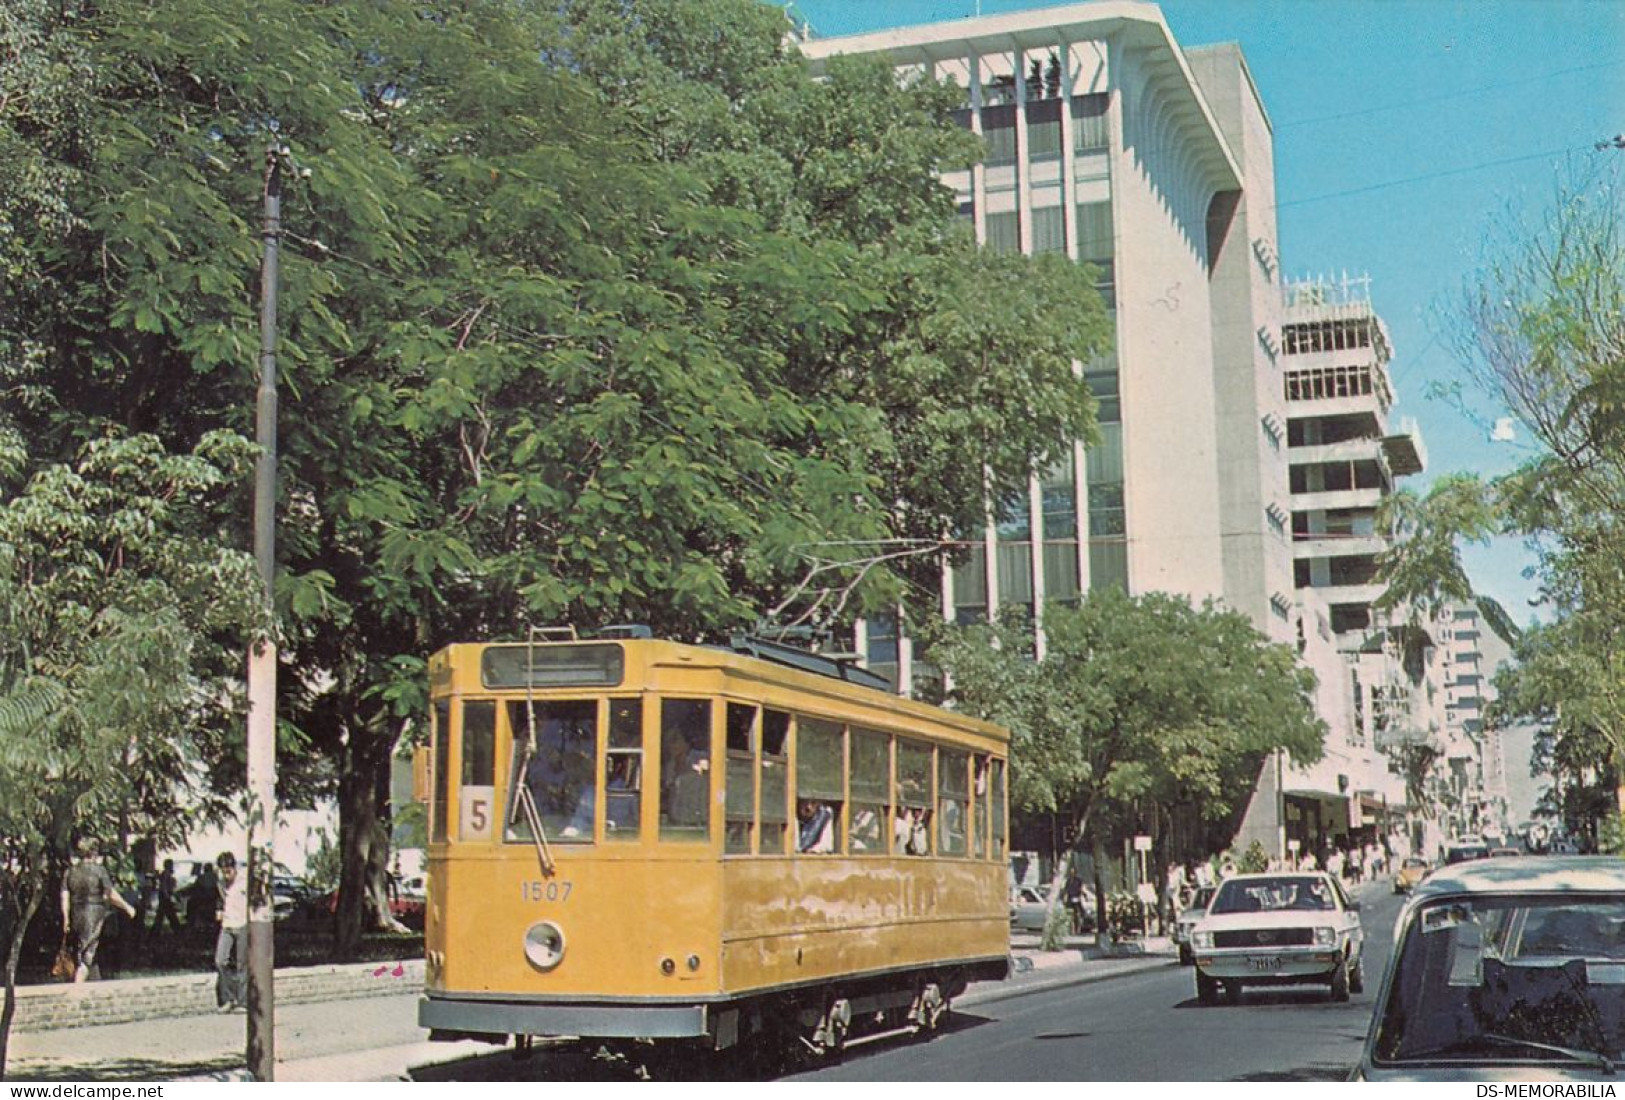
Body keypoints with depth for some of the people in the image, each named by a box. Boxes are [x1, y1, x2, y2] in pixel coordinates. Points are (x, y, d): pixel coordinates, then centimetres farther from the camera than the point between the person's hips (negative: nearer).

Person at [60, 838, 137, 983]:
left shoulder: (70, 871, 6)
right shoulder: (99, 870, -8)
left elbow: (65, 897, 3)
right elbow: (112, 895, -10)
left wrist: (66, 919, 7)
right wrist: (127, 907, 1)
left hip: (76, 916, 5)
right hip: (94, 915, -5)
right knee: (87, 955, -4)